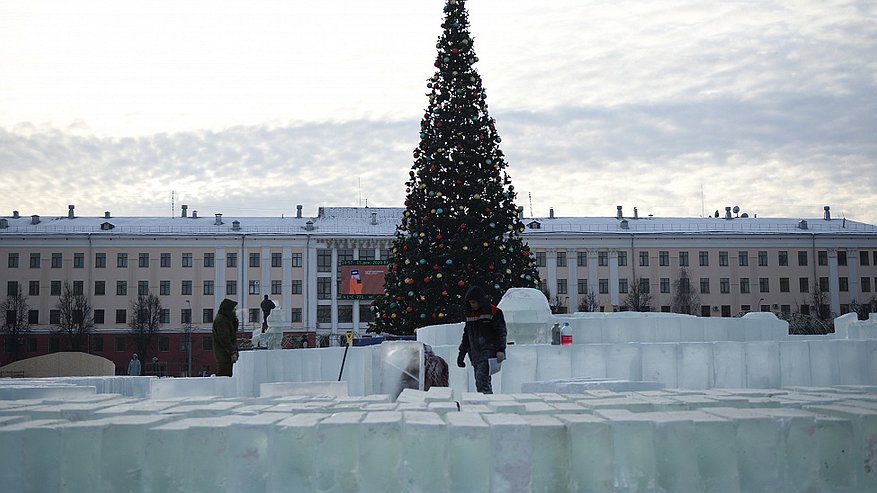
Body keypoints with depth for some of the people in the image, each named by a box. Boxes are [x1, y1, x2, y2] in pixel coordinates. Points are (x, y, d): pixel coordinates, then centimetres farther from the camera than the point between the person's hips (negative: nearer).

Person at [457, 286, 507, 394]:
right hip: (476, 355, 7)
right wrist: (461, 353, 21)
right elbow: (466, 335, 24)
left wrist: (500, 350, -20)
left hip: (488, 353, -7)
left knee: (482, 379, -20)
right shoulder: (470, 314, 17)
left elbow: (501, 332, -8)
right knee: (480, 383, 4)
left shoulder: (494, 312, -4)